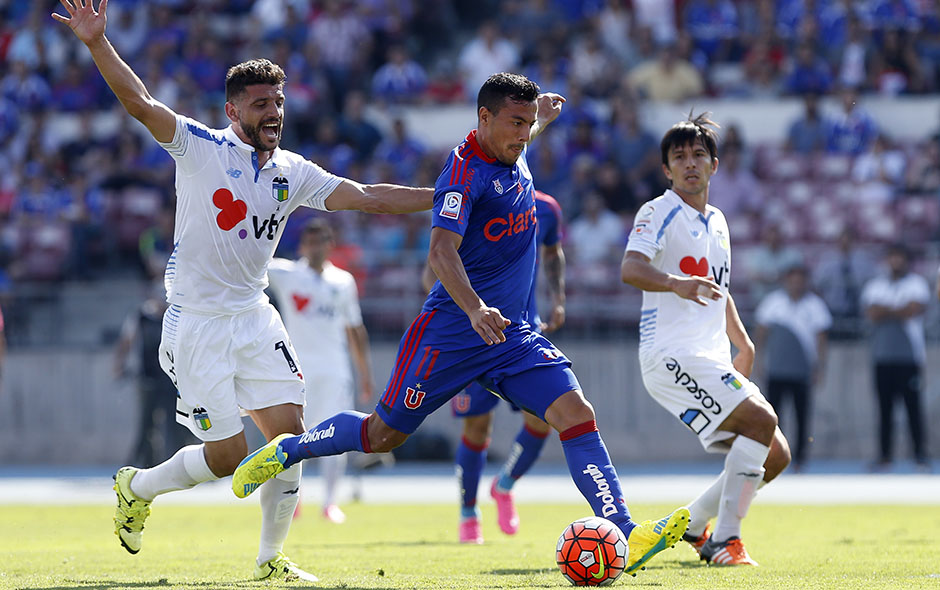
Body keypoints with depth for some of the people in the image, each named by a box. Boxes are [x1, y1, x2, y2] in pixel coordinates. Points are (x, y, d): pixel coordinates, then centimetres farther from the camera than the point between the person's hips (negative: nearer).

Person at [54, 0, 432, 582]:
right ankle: (138, 487, 23)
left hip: (254, 316, 5)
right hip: (196, 321, -5)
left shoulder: (293, 173, 6)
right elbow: (141, 103, -21)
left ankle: (272, 558, 9)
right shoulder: (200, 147, -9)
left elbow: (368, 197, 5)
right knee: (227, 455, -6)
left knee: (289, 431, -5)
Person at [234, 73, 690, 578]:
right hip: (450, 332, -7)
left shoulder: (515, 160, 8)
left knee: (577, 414, -12)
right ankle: (285, 451, 28)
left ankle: (626, 539, -19)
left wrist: (541, 116, 47)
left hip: (511, 335, 7)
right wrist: (474, 309, -45)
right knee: (382, 435, 3)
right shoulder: (464, 171, -17)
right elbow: (441, 252, -31)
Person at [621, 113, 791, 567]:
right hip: (671, 356, -9)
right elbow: (630, 269, -25)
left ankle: (690, 526, 17)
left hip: (712, 360, 9)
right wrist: (675, 283, -43)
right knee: (761, 419, -24)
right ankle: (725, 540, -20)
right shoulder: (659, 213, -6)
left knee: (775, 456, 3)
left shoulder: (716, 222, 19)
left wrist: (742, 341, 31)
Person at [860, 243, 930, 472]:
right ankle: (884, 456, 4)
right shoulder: (875, 285, 15)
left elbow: (914, 309, -10)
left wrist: (885, 311, -1)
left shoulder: (917, 283, 6)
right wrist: (899, 311, -7)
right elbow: (872, 313, 0)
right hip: (882, 356, 3)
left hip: (909, 356, -3)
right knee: (884, 408, 2)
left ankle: (920, 455, -4)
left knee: (913, 406, -7)